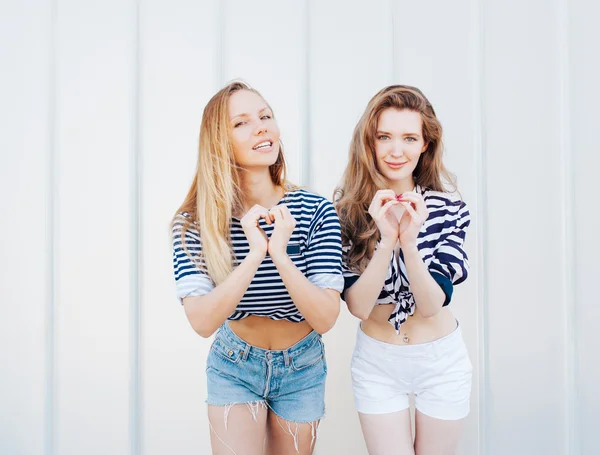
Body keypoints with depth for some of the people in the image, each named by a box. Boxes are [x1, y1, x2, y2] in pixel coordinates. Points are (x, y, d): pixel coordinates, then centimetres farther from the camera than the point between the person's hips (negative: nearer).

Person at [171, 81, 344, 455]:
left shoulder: (316, 211, -20)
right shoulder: (195, 221, -18)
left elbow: (325, 319, -24)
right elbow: (202, 322, -27)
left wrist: (281, 256, -39)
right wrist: (254, 257, -40)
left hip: (301, 368, 1)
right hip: (234, 367, -1)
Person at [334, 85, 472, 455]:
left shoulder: (448, 207, -11)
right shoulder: (348, 207, -12)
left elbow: (432, 305, -17)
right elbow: (358, 306, -19)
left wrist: (409, 241, -33)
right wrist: (386, 240, -33)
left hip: (442, 360, 1)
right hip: (377, 361, 0)